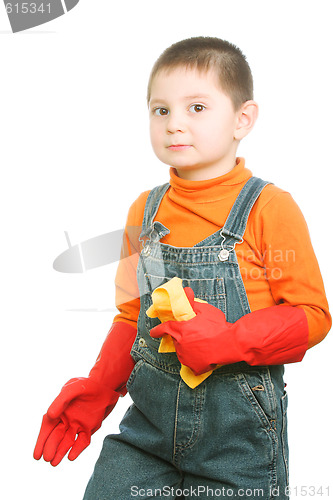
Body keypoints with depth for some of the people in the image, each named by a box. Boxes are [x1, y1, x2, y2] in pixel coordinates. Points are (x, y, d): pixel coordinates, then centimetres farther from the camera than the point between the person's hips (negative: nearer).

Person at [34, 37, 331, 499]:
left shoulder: (270, 207, -9)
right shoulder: (145, 211, 6)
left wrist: (229, 341, -23)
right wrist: (98, 388, 4)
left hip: (241, 427, -3)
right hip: (151, 414, 4)